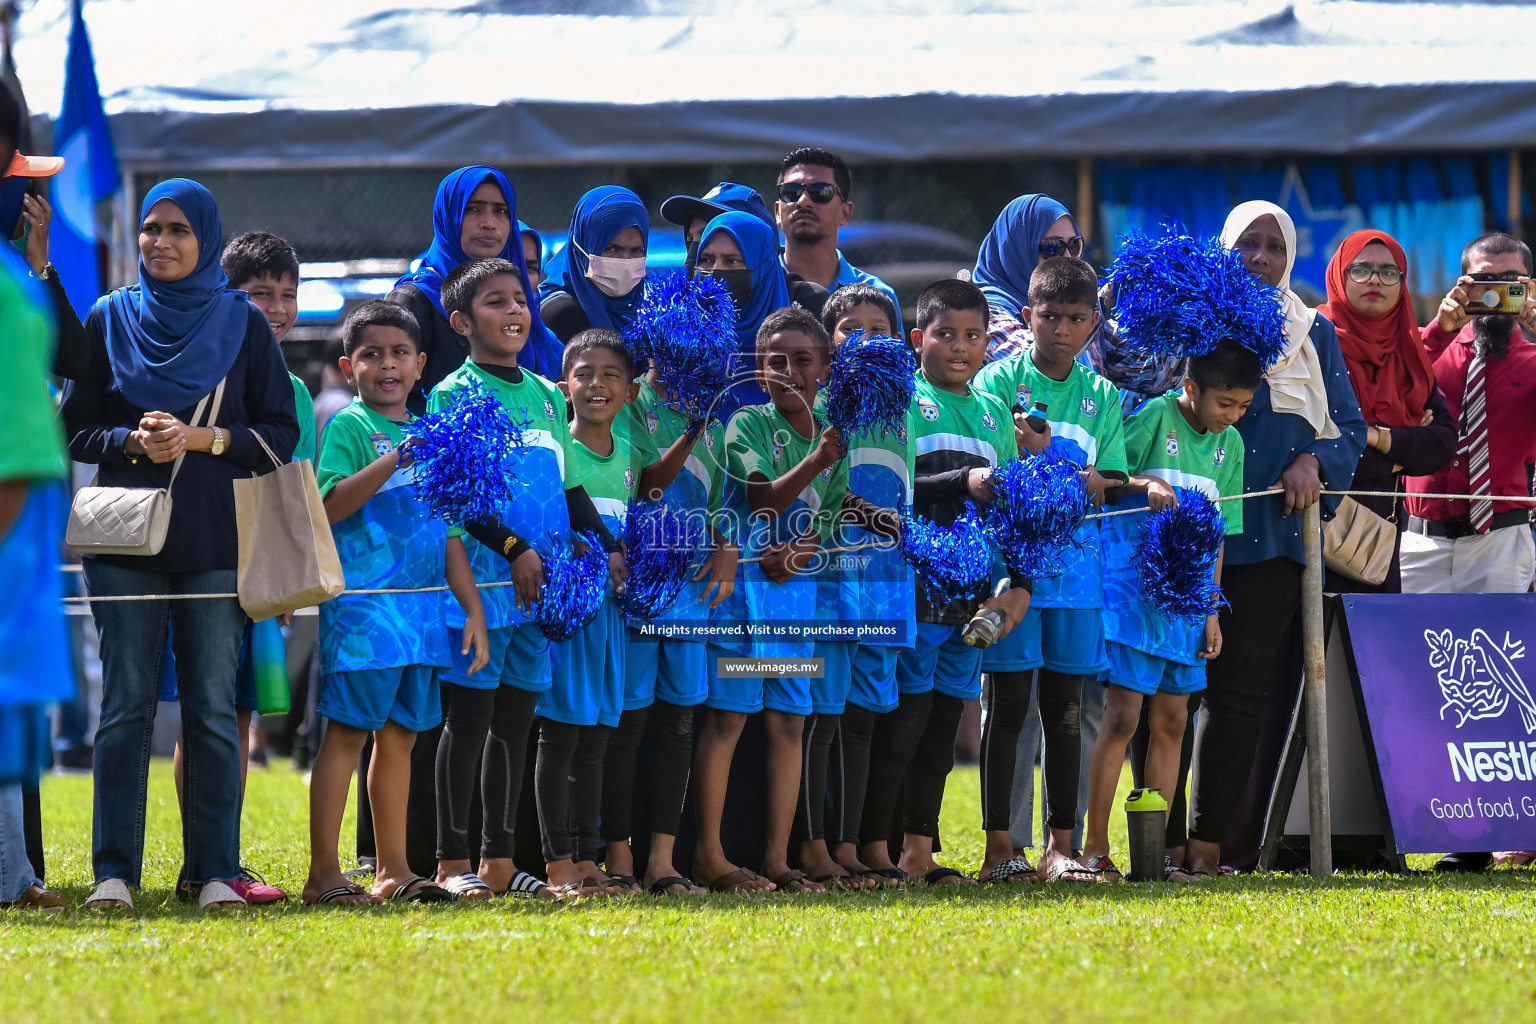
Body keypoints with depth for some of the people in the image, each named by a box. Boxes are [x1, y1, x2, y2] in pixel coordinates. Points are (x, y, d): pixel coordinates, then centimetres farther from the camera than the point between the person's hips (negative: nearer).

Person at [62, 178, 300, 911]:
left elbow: (281, 434, 5)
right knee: (125, 707, -2)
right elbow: (75, 430, 10)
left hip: (216, 540, 0)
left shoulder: (242, 323, 7)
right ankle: (114, 872, -1)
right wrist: (132, 442, -10)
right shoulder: (108, 320, 9)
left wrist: (202, 438, -10)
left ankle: (215, 871, 1)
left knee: (214, 708, -2)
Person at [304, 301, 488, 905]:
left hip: (421, 606, 6)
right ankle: (323, 873, -8)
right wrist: (396, 459, -22)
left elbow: (448, 533, 19)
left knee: (399, 735, 9)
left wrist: (474, 609, 13)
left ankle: (393, 870, 13)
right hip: (362, 602, -6)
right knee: (348, 731, -8)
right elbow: (329, 506, -15)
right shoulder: (349, 426, -2)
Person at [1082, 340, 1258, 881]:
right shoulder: (1155, 417, -8)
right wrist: (1142, 483, -25)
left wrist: (1212, 610, 12)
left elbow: (1216, 533, 15)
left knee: (1171, 720, 6)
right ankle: (1094, 848, -4)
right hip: (1132, 586, -6)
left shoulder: (1230, 445, 10)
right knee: (1123, 714, -9)